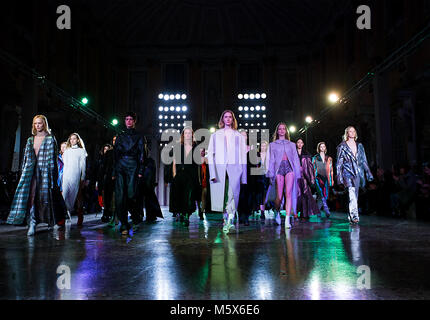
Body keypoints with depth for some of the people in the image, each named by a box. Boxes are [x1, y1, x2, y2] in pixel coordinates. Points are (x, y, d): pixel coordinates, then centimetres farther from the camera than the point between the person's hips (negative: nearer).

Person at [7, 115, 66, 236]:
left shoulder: (50, 139, 2)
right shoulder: (30, 140, 16)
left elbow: (52, 157, -4)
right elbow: (26, 157, 17)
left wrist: (52, 174, -10)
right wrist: (24, 171, 9)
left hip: (45, 171, -4)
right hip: (31, 171, 4)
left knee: (46, 195, -1)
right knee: (30, 195, -9)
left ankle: (56, 220, 16)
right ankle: (32, 223, -9)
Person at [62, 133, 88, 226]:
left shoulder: (81, 151, 11)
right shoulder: (66, 151, 22)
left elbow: (83, 165, 5)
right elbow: (65, 164, 18)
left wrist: (82, 178, -3)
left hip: (76, 177, -3)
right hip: (66, 176, 3)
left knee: (78, 196, -4)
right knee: (65, 196, -10)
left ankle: (80, 218, 0)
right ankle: (67, 214, -8)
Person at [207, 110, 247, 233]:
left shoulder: (239, 136, 16)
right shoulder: (215, 135, 15)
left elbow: (243, 156, 12)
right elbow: (210, 154, 7)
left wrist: (244, 176, 3)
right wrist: (212, 173, -6)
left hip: (234, 169, 0)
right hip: (220, 169, 0)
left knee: (233, 195, -11)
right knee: (221, 196, -1)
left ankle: (230, 220, -10)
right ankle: (226, 220, 11)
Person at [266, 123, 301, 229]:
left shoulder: (291, 144, 21)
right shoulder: (273, 145, 17)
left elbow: (296, 159, 15)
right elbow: (271, 160, 9)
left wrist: (298, 174, 5)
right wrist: (271, 175, 0)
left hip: (289, 168, 1)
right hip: (279, 168, -1)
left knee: (288, 193, -14)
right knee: (279, 196, -6)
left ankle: (287, 220, -16)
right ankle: (277, 213, 24)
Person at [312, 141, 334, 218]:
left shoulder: (329, 158, 16)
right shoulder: (315, 158, 12)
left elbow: (331, 169, 15)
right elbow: (313, 168, 11)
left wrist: (332, 179, 9)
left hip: (326, 178, 3)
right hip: (318, 177, -3)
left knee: (325, 195, -1)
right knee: (321, 194, -23)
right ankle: (326, 209, -28)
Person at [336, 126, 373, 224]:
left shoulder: (359, 146, 16)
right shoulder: (342, 146, 4)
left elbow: (364, 161, 17)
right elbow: (339, 162, 2)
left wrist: (368, 173, 9)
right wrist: (339, 176, -5)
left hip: (358, 173, 4)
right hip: (348, 172, -4)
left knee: (355, 196, 7)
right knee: (352, 194, -21)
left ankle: (351, 216, 19)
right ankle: (354, 216, -26)